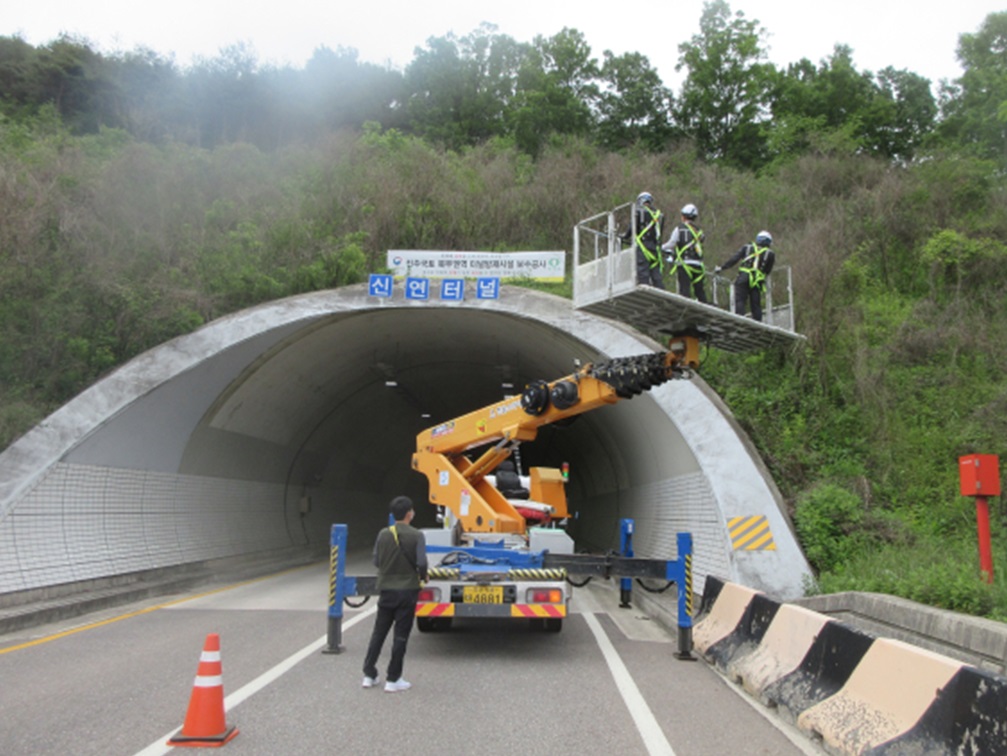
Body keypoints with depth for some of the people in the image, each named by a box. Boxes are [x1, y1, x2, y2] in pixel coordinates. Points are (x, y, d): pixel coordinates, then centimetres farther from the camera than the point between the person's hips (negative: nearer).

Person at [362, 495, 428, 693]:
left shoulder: (383, 534, -2)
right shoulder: (416, 536, -12)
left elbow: (376, 561, 2)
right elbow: (421, 563, -15)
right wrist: (422, 576, 5)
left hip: (386, 589, 3)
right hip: (407, 590, -3)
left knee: (378, 632, 15)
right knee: (400, 635, 5)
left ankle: (369, 675, 20)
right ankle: (393, 680, 10)